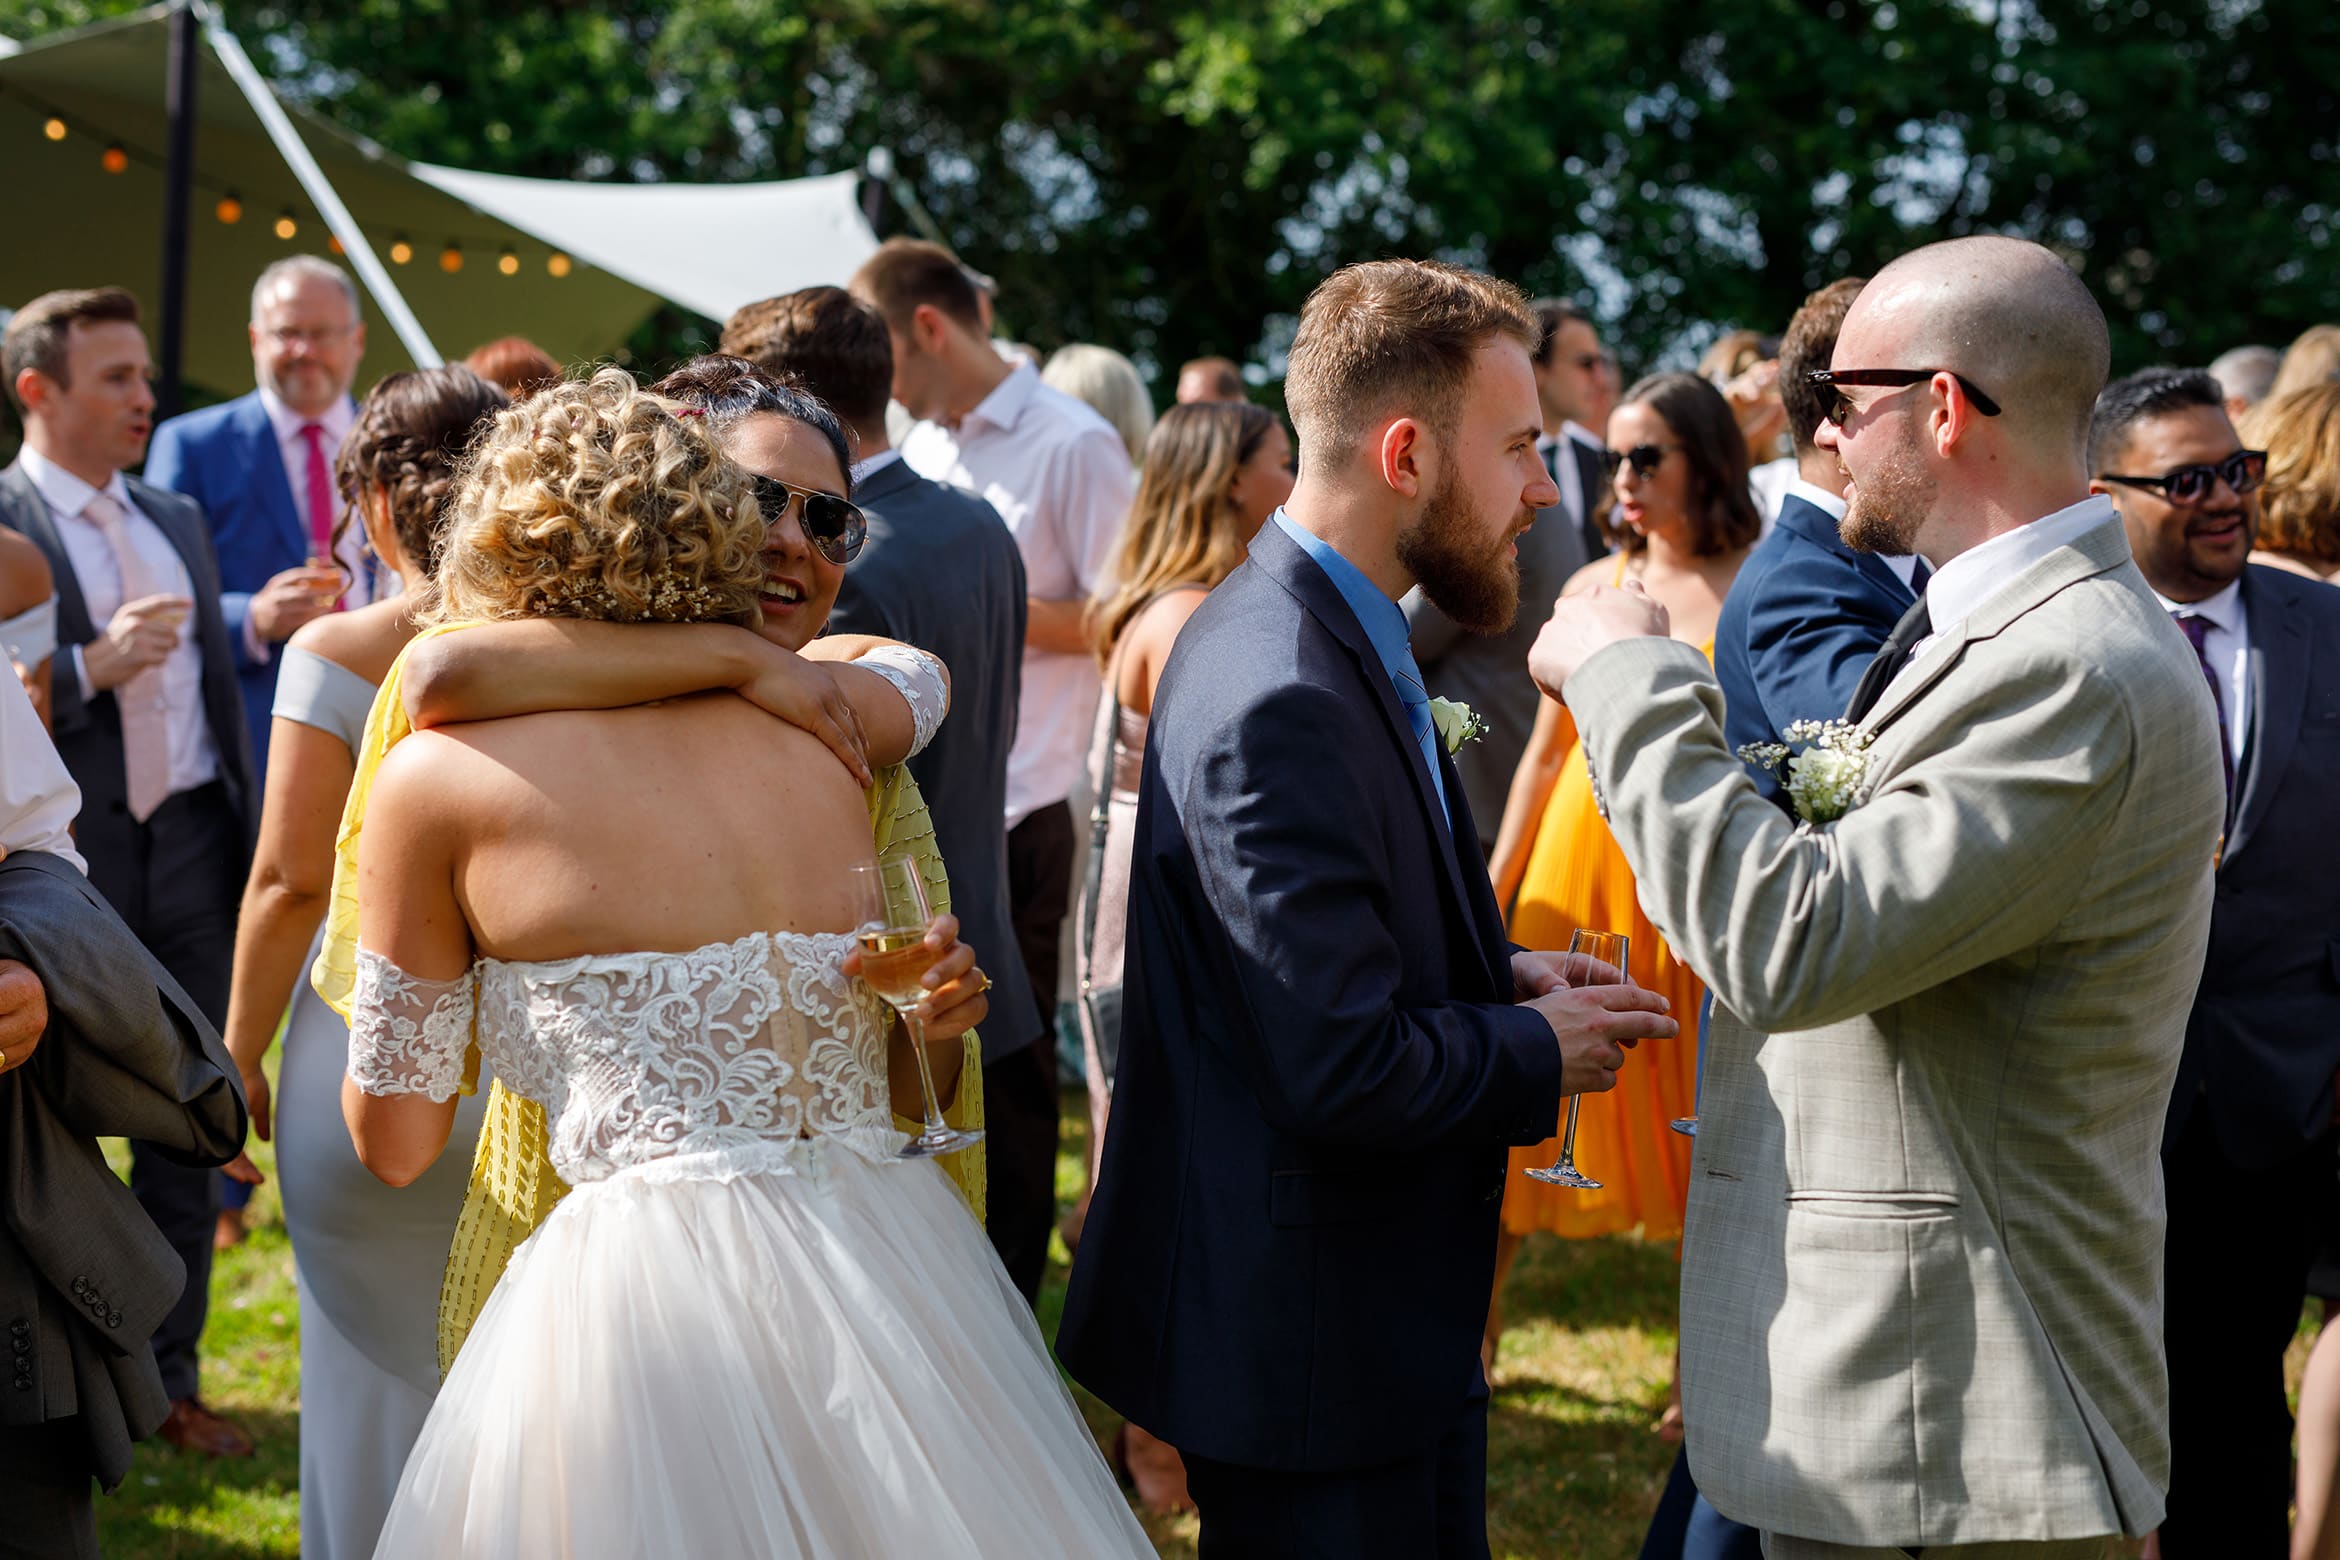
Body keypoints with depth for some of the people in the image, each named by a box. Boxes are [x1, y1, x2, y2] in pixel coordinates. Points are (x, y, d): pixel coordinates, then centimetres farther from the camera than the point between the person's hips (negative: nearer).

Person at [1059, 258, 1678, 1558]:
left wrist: (1493, 975, 4)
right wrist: (1539, 1051, -12)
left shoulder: (1324, 634, 8)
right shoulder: (1280, 701, -26)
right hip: (1313, 1353, -10)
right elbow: (1345, 1070, -28)